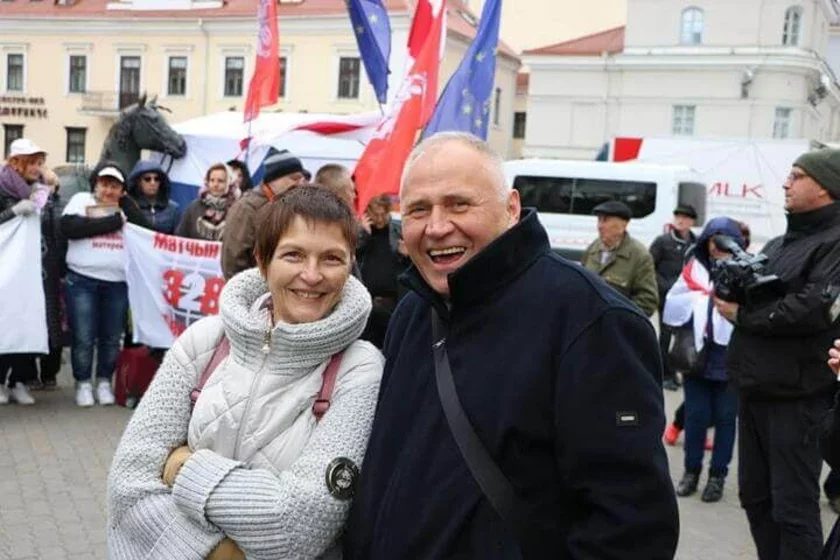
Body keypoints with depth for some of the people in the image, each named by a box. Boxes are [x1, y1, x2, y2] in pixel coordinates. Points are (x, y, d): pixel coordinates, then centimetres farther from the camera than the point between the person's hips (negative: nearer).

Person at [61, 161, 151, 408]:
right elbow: (69, 227, -13)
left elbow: (146, 228, -2)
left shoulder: (126, 206, 14)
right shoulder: (81, 199, 6)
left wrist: (125, 202, -1)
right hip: (82, 280, -2)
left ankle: (104, 383, 21)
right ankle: (83, 384, 14)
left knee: (111, 338, 7)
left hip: (118, 283, 2)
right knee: (83, 338, 0)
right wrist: (114, 221, -10)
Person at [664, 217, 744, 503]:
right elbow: (672, 307, -1)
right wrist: (702, 299, -10)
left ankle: (718, 475, 21)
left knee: (725, 417, 8)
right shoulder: (694, 270, 5)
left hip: (731, 358, -2)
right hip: (697, 355, 2)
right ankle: (692, 470, 24)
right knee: (695, 416, 9)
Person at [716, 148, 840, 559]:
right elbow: (754, 294, 19)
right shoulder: (778, 243, 17)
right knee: (755, 495, 16)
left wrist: (742, 314, -12)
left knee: (793, 505, -1)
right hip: (756, 388, 8)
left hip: (797, 394, -8)